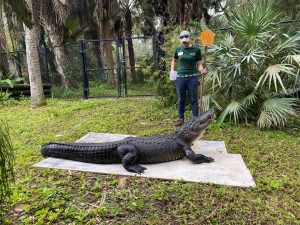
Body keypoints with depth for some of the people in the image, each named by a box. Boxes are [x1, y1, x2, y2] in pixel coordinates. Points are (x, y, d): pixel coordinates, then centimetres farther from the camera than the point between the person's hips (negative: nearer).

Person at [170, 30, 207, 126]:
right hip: (180, 77, 2)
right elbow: (174, 60, 21)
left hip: (192, 77, -2)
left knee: (193, 99, 4)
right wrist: (172, 70, 7)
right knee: (181, 99, 12)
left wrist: (202, 70, -22)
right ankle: (180, 118, 25)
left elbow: (199, 64, -1)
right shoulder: (178, 49, 4)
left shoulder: (196, 50, -2)